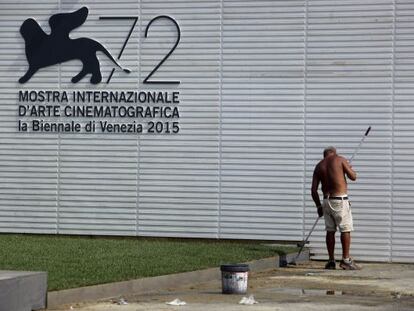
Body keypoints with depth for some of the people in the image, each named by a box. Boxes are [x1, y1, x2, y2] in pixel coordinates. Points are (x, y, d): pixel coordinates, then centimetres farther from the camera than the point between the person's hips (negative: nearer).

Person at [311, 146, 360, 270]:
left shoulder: (319, 166, 12)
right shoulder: (340, 159, 0)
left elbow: (314, 189, 9)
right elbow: (353, 177, -1)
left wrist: (318, 205, 17)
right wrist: (350, 168, 20)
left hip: (327, 200, 5)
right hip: (340, 199, -5)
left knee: (330, 231, 9)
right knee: (346, 230, -1)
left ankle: (331, 261, 10)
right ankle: (346, 260, -4)